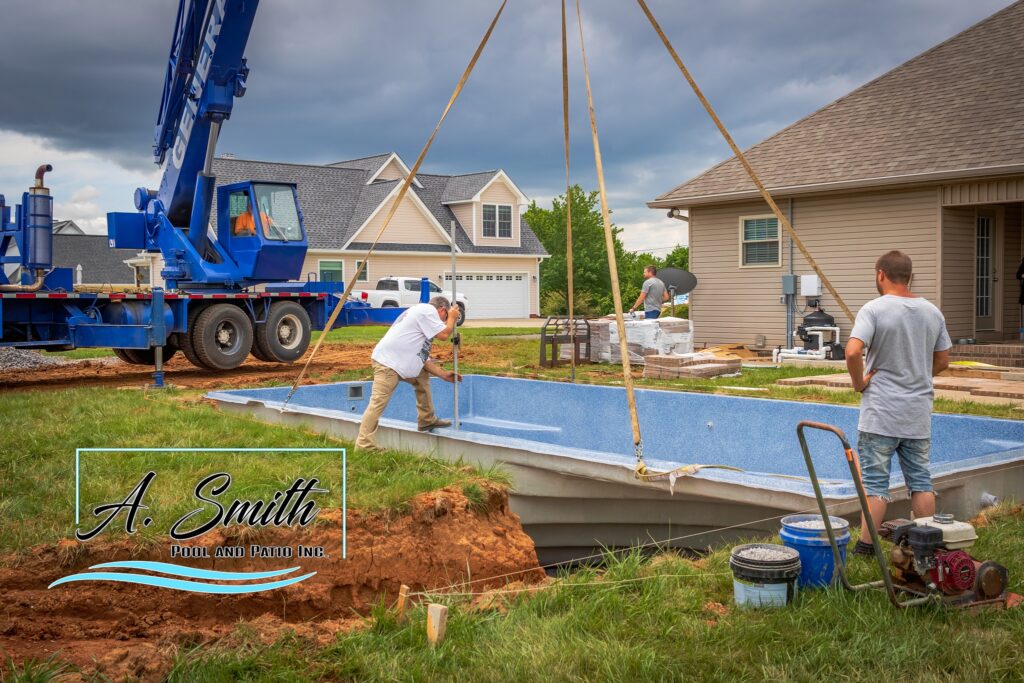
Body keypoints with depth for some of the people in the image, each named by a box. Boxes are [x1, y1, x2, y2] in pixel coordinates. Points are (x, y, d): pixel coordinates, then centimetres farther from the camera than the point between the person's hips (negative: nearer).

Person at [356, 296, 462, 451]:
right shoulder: (428, 310, -3)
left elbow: (422, 357, 24)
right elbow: (444, 334, -11)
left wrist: (443, 374, 21)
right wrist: (452, 318, 9)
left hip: (397, 361, 10)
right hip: (387, 362, -10)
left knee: (422, 377, 25)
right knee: (379, 402, -14)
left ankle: (427, 421, 30)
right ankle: (364, 445, -16)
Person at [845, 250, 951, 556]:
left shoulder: (874, 309, -12)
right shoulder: (932, 312, 6)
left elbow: (853, 352, -25)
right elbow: (942, 361, 13)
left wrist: (859, 382, -10)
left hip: (880, 414, -5)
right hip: (919, 415, 5)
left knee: (875, 483, -1)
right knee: (921, 481, 13)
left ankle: (865, 547, 2)